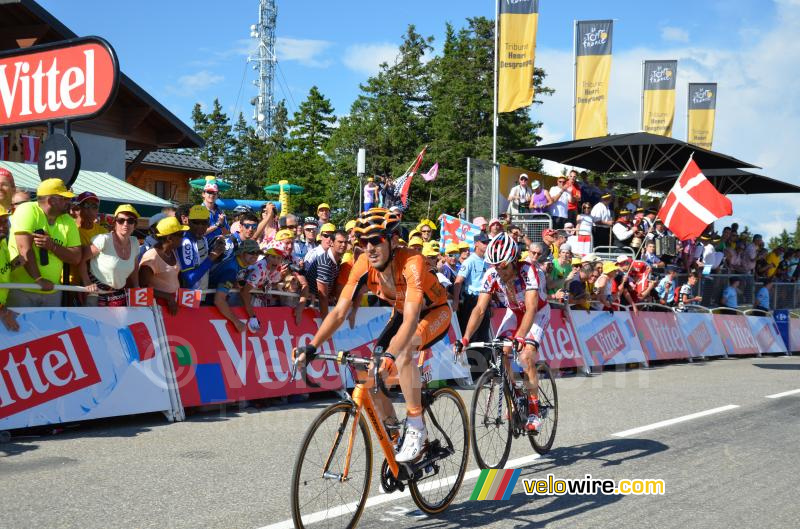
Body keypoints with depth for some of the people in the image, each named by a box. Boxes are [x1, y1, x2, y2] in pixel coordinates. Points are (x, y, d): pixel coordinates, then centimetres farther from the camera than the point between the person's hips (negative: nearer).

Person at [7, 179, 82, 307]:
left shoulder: (69, 222, 5)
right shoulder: (27, 211, -9)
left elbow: (76, 258, -1)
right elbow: (25, 248, -19)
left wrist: (53, 246, -18)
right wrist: (38, 279, -24)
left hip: (52, 292, 5)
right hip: (21, 290, -5)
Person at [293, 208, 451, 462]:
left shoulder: (411, 263, -36)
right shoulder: (364, 265, -20)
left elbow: (411, 320, -45)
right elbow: (339, 312, -20)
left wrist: (390, 355, -60)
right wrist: (311, 347, -31)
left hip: (435, 313, -6)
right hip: (402, 313, 6)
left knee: (402, 349, -36)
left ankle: (416, 429, -23)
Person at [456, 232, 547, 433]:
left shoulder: (529, 271, -35)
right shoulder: (491, 275, -23)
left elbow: (531, 308, -44)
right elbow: (480, 309, -26)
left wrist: (519, 338, -58)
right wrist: (465, 339, -39)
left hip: (538, 313, -4)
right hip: (514, 312, 5)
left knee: (526, 356, -24)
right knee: (500, 353, -15)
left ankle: (534, 412, -13)